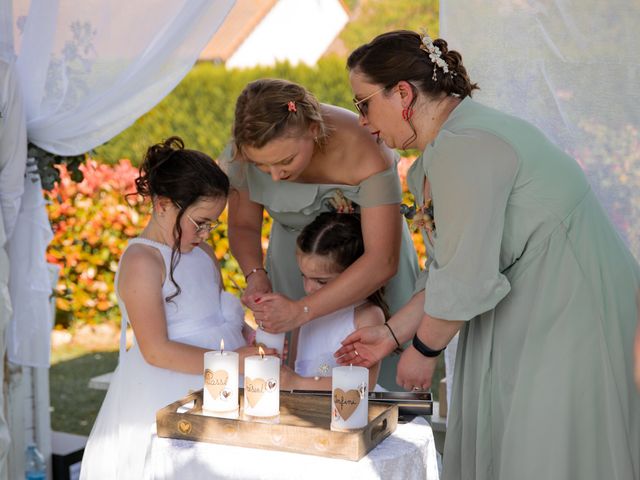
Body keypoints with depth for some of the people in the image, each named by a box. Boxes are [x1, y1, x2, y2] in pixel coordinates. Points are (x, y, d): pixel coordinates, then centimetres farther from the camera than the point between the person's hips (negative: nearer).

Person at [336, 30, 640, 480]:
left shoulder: (464, 147, -22)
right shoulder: (438, 151, 9)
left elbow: (466, 278, -22)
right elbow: (450, 267, 12)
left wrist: (423, 349, -7)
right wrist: (393, 332, 11)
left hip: (574, 318, -10)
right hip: (531, 314, 10)